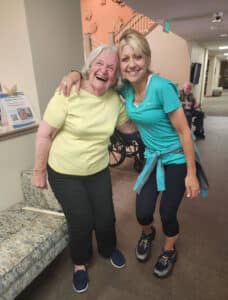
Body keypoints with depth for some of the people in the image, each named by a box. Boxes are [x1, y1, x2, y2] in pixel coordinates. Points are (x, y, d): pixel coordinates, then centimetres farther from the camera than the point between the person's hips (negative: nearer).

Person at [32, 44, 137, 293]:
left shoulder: (115, 99, -7)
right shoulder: (68, 94, -20)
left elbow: (128, 127, 9)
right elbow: (44, 134, -14)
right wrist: (39, 171, -8)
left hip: (98, 171, 4)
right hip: (64, 174, -3)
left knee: (106, 218, 13)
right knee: (81, 222, 6)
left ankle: (109, 250, 50)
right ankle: (80, 264, 40)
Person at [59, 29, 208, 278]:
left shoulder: (161, 87, -25)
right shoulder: (126, 87, -8)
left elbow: (184, 131, -20)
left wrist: (191, 173, -16)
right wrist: (75, 74, -14)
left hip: (177, 157, -4)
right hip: (153, 157, 4)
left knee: (168, 214, 4)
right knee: (143, 213, 2)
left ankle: (169, 251, 39)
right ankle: (148, 234, 41)